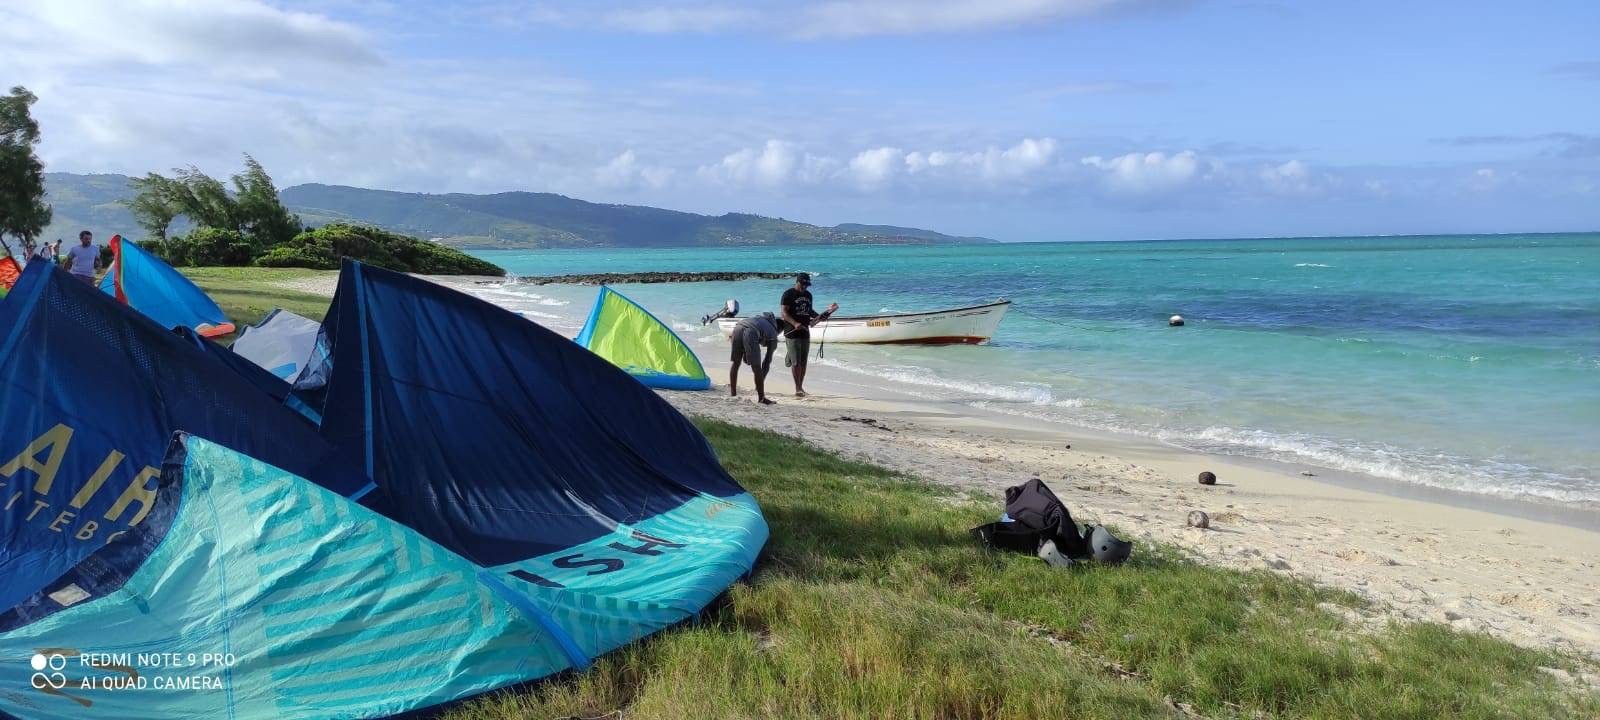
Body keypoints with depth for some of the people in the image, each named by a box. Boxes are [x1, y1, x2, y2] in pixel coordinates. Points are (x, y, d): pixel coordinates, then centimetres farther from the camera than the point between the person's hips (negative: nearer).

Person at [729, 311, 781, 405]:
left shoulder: (760, 317, 38)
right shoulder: (773, 336, 24)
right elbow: (767, 362, 24)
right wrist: (762, 380, 32)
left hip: (738, 327, 5)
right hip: (751, 333, -5)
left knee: (735, 363, 19)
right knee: (756, 368, 7)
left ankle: (733, 393, 27)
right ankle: (761, 398, 14)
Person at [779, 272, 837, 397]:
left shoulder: (808, 295, 15)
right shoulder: (788, 294, -6)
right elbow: (784, 313, -13)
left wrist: (819, 317, 6)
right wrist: (795, 323, -27)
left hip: (805, 332, 6)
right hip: (792, 333, -6)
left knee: (803, 362, 8)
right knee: (796, 362, -7)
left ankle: (801, 386, 17)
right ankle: (797, 388, -3)